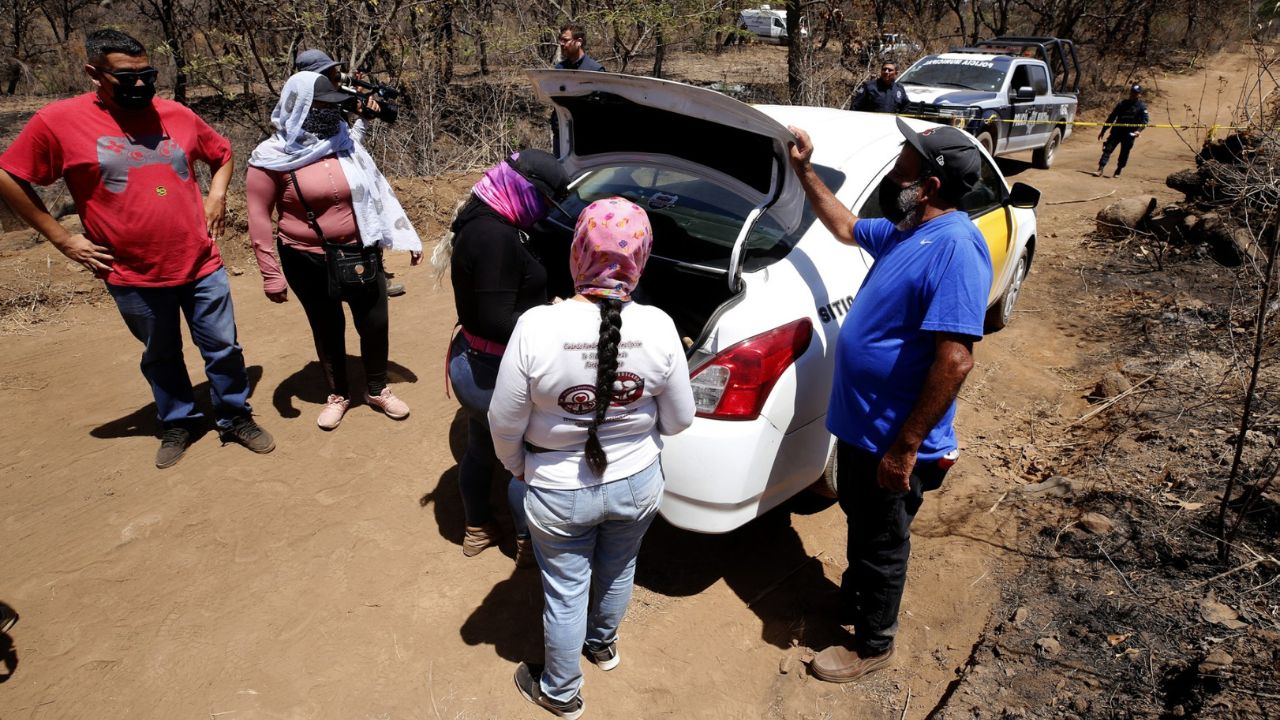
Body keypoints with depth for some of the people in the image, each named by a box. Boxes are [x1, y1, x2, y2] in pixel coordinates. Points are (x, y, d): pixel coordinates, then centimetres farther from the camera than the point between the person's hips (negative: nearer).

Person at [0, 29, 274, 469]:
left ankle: (236, 419, 27)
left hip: (201, 265, 2)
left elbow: (221, 153, 19)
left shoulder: (176, 115, 1)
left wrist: (218, 194, 3)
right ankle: (178, 424, 35)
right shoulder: (59, 121, -7)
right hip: (133, 276, -1)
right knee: (161, 357, 16)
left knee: (223, 348, 8)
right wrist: (62, 238, -2)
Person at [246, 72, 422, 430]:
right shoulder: (273, 157, -10)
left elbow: (377, 191, 7)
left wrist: (406, 237, 7)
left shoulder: (346, 143, 0)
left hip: (361, 254, 3)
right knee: (328, 329, 13)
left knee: (374, 323, 9)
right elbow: (259, 217, -7)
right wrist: (271, 274, -8)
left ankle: (377, 389, 32)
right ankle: (338, 394, 34)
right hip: (309, 262, -3)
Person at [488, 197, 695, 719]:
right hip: (637, 483, 3)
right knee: (617, 571, 29)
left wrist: (518, 468, 6)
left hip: (560, 492, -2)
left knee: (565, 592, 19)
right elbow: (679, 420, -7)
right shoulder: (658, 327, -19)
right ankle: (603, 643, 58)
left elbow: (505, 424, -15)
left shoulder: (536, 329, -26)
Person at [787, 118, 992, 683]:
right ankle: (854, 599, 52)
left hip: (892, 442, -9)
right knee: (859, 521, 28)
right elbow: (844, 227, 25)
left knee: (881, 542, 12)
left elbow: (955, 360, -31)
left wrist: (905, 448, -28)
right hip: (859, 422, 9)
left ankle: (872, 645, 34)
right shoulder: (905, 231, 4)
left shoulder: (954, 248, -26)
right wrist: (804, 171, 20)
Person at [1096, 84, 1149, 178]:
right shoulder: (1122, 104, 8)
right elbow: (1111, 117, 11)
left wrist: (1139, 131, -25)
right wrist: (1103, 130, 8)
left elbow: (1145, 120, -7)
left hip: (1130, 134, -1)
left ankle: (1118, 172, 15)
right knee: (1108, 149, -10)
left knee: (1124, 153, 3)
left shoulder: (1142, 107, 2)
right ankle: (1100, 170, -14)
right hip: (1116, 131, 2)